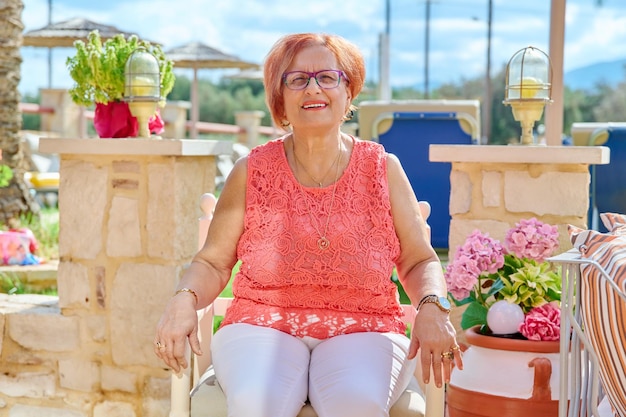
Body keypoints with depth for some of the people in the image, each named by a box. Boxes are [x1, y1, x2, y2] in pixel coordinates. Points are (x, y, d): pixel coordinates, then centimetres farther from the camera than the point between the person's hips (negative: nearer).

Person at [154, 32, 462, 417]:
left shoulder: (383, 170, 6)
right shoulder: (251, 173, 5)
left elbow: (420, 261, 8)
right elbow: (213, 263, 7)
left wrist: (432, 308, -13)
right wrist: (185, 300, -14)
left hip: (361, 331, 0)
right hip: (264, 326, 0)